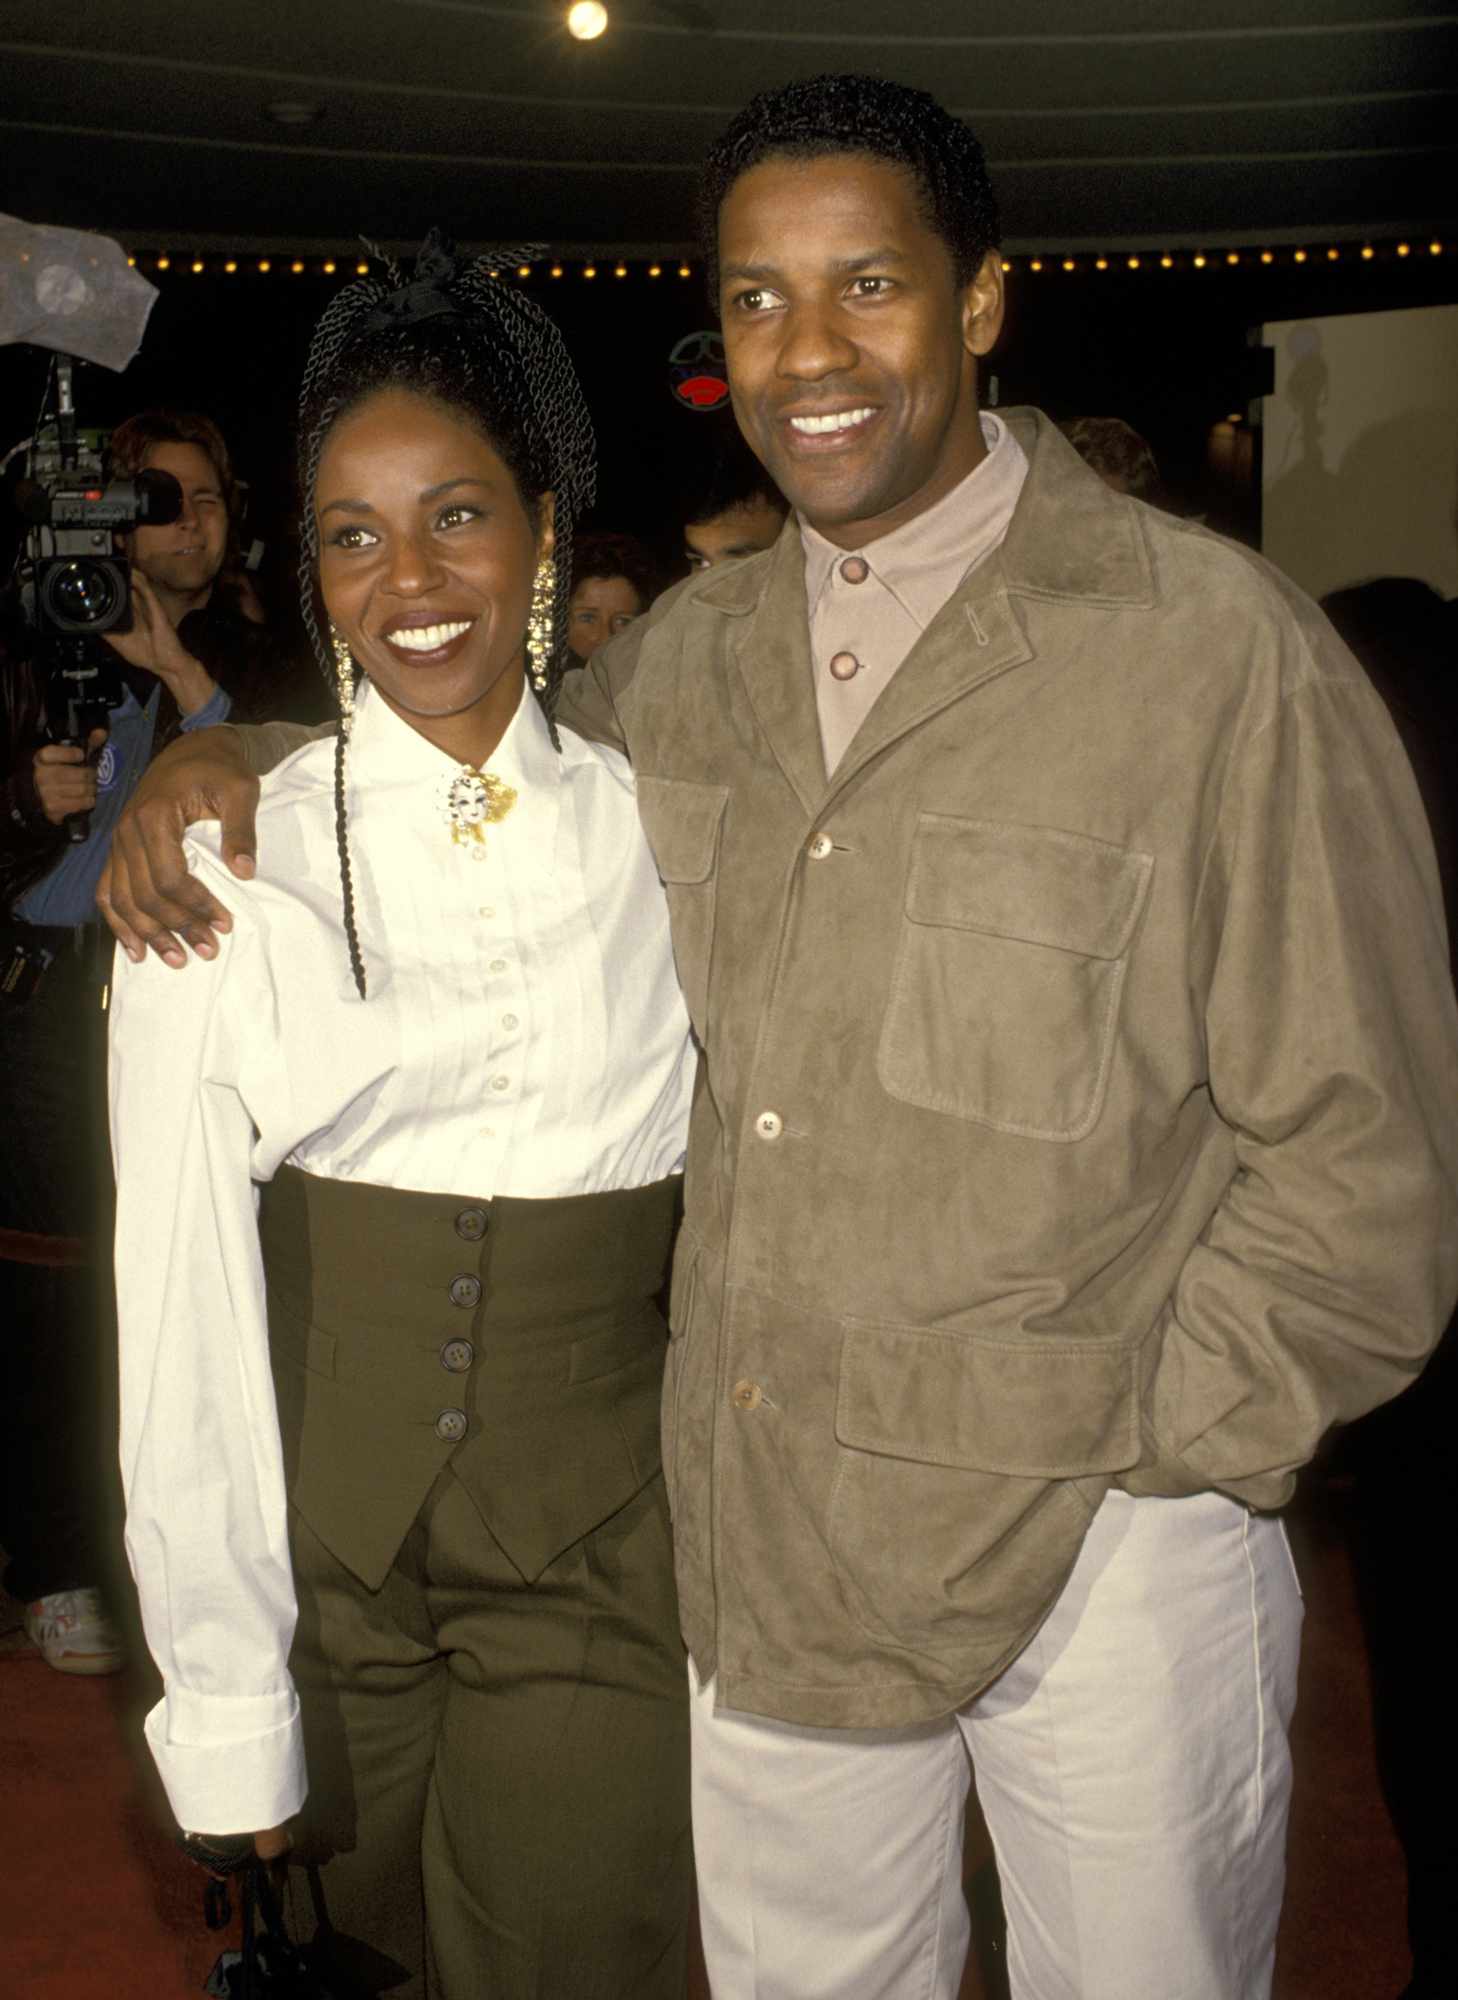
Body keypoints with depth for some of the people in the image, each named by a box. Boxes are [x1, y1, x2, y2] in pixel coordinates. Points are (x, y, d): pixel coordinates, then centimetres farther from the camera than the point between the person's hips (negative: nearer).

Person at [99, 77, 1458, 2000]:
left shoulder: (1220, 646, -13)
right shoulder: (689, 652, 4)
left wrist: (1153, 1443, -12)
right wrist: (231, 756, 7)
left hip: (1109, 1537, -4)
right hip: (764, 1523, 5)